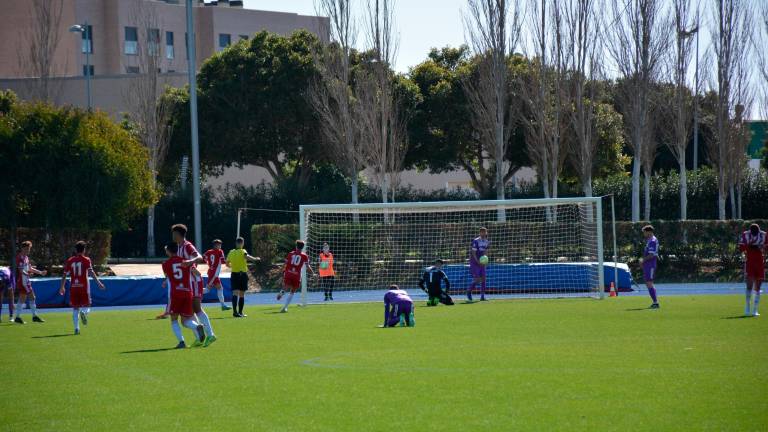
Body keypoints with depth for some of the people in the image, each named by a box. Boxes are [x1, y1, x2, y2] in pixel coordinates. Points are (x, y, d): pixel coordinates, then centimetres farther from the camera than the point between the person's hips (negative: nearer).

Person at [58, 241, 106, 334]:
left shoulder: (70, 261, 7)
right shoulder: (86, 260, -1)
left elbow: (65, 274, 8)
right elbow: (91, 272, -13)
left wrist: (62, 287, 16)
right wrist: (98, 282, -16)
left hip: (73, 286, 2)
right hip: (84, 286, -2)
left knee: (75, 308, 8)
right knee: (86, 305, 8)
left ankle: (76, 328, -2)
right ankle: (84, 312, -28)